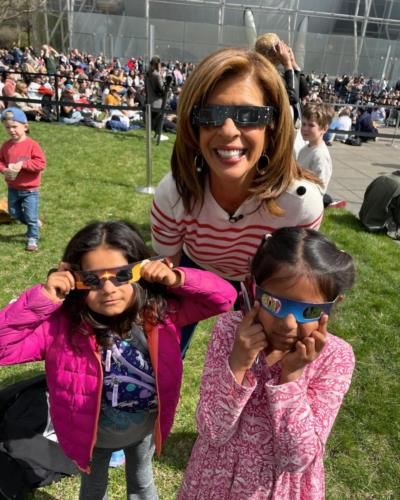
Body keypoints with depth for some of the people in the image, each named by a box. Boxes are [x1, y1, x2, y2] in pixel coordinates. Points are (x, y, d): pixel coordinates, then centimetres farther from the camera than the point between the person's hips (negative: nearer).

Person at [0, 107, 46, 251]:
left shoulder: (32, 145, -16)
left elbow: (41, 163, -20)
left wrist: (23, 164, -27)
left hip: (30, 189, -5)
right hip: (13, 188, 6)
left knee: (31, 217, 2)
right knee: (14, 214, 18)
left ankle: (32, 239, 18)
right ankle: (34, 223, 40)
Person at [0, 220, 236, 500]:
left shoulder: (161, 309, -27)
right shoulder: (60, 324, -30)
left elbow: (224, 296, -24)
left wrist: (177, 279, -39)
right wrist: (43, 298, -42)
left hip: (146, 429, 1)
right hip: (92, 434, -1)